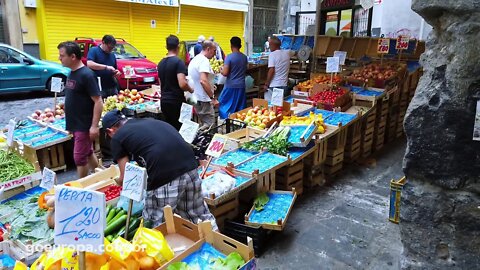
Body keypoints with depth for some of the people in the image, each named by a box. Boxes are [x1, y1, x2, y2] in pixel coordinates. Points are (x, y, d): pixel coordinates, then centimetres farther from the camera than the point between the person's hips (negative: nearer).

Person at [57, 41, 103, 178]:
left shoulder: (86, 75, -18)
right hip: (76, 124, 8)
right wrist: (70, 124, 18)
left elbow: (98, 102, -20)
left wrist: (94, 126, -22)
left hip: (84, 125, -8)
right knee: (88, 154, 17)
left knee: (79, 158, 0)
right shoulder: (72, 73, 8)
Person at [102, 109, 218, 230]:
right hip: (190, 166, 6)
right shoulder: (149, 121, 27)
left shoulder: (117, 138, 12)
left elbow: (125, 177, 13)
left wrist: (119, 182, 36)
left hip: (163, 178, -6)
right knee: (200, 216, 22)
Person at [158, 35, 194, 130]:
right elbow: (182, 84, -22)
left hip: (164, 100, 7)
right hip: (176, 101, -7)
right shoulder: (178, 62, -13)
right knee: (178, 128, 0)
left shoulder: (161, 63, 10)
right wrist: (190, 90, -4)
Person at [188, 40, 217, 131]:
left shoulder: (195, 59, 16)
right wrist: (212, 97, -25)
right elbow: (203, 81, -28)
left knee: (204, 123, 17)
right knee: (209, 125, -6)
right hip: (203, 99, -10)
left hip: (195, 98, 10)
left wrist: (210, 86, 25)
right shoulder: (204, 60, -16)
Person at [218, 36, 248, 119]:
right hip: (241, 85, 5)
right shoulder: (244, 57, 4)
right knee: (241, 108, 12)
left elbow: (225, 73, -16)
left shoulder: (229, 57, -13)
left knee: (224, 103, 7)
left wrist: (221, 70, 3)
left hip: (231, 86, -5)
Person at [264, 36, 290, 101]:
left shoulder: (272, 54, -11)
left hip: (274, 86, -6)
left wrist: (266, 84, -11)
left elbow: (271, 70, -17)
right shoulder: (287, 53, 7)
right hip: (284, 85, 6)